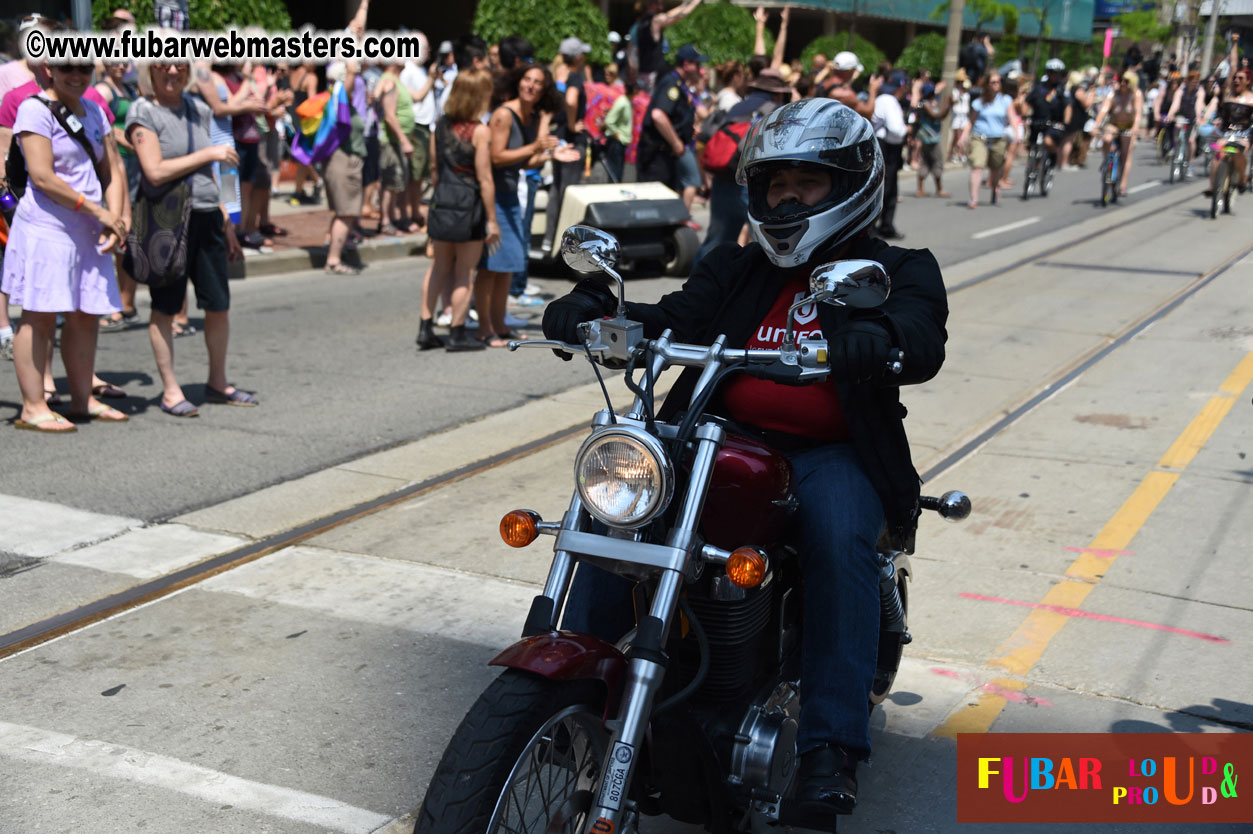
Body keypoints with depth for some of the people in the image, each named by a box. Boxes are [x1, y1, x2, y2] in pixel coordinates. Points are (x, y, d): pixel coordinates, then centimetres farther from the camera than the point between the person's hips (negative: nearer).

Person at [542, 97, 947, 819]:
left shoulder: (898, 272, 9)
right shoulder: (737, 270, 20)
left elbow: (924, 341, -13)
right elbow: (675, 318, 3)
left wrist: (878, 337, -38)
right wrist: (596, 307, -18)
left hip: (830, 455, -3)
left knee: (841, 541, -33)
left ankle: (832, 745, -28)